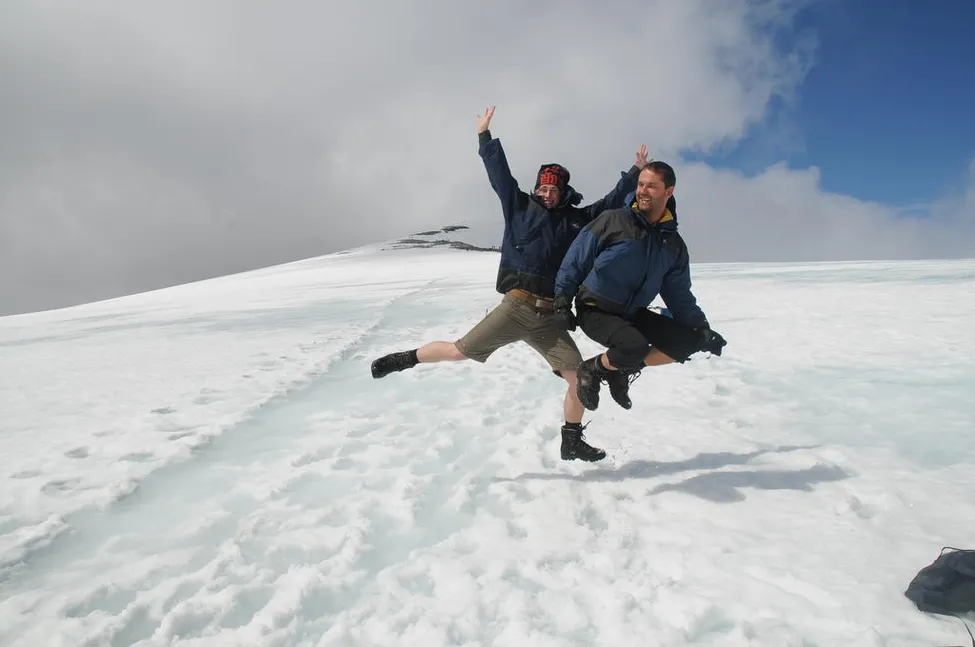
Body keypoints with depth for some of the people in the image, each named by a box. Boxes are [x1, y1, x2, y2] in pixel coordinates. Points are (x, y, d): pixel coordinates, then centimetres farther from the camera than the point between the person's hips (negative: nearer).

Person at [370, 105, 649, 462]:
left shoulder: (578, 219, 14)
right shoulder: (521, 206, 8)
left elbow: (614, 201, 21)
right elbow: (499, 173, 6)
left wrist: (635, 172, 22)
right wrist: (485, 136, 4)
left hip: (550, 318, 3)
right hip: (515, 308, -3)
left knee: (580, 378, 0)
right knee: (460, 351, -5)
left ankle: (572, 443, 17)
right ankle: (405, 359, 19)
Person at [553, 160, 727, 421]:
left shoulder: (674, 245, 5)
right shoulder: (613, 221, -10)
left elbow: (679, 294, 9)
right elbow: (575, 260, -7)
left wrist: (702, 328, -3)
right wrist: (562, 303, -12)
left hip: (632, 313, 6)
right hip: (595, 310, -6)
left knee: (689, 340, -9)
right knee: (635, 347, -33)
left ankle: (621, 370, 5)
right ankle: (591, 370, -1)